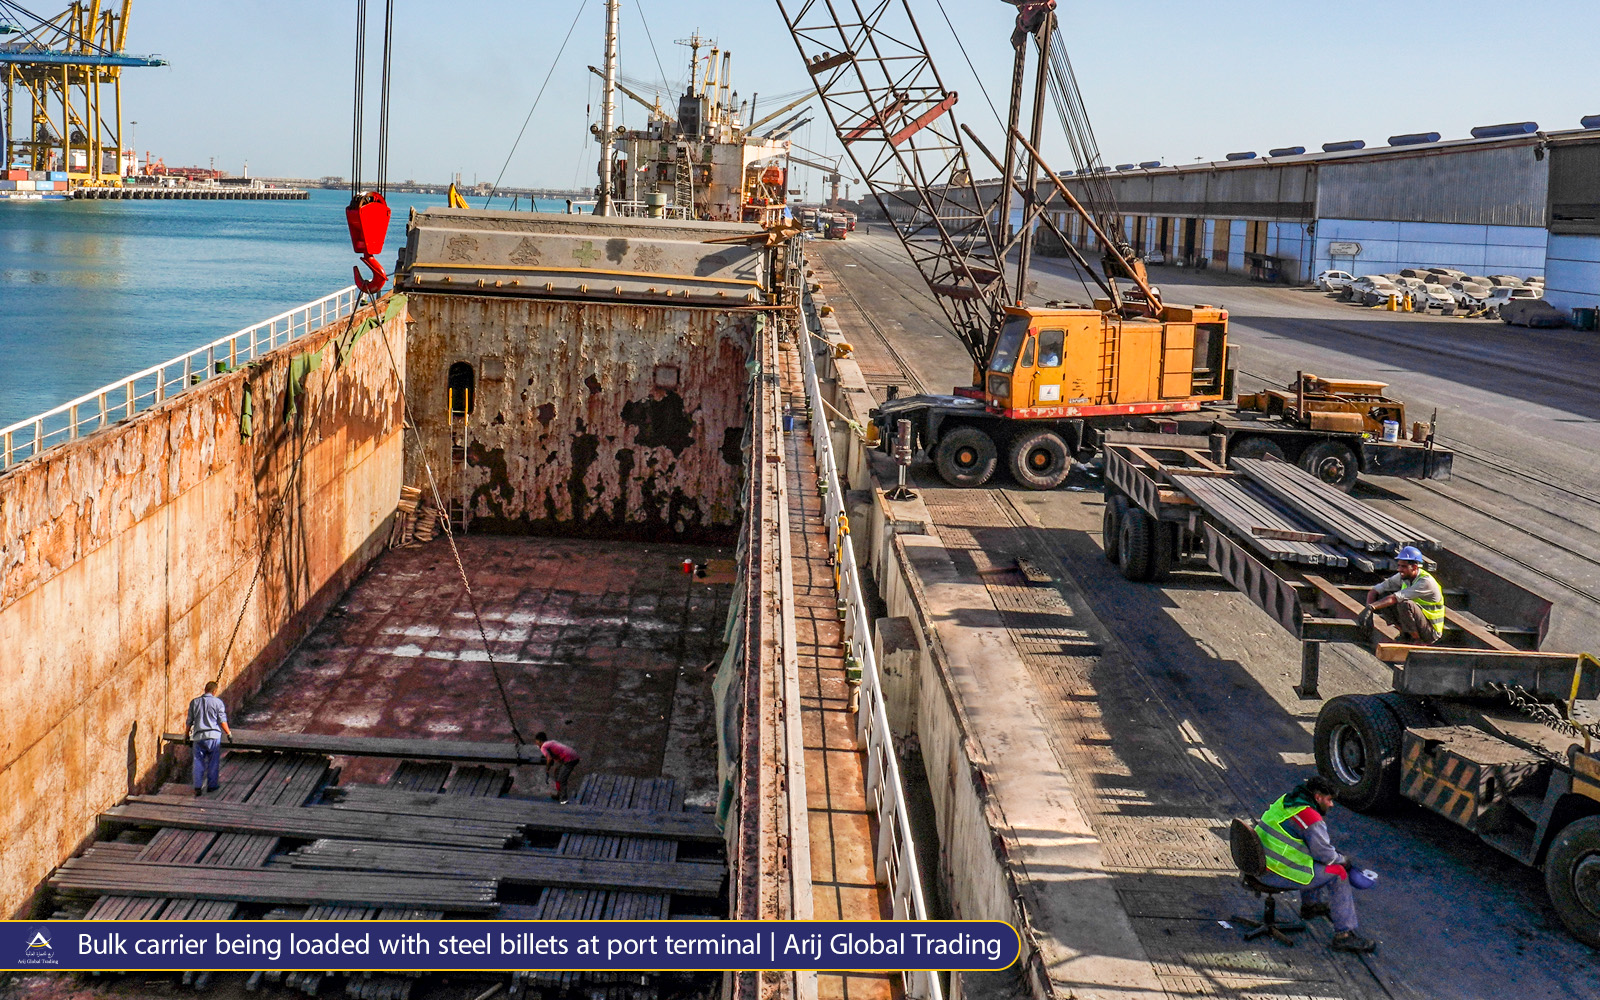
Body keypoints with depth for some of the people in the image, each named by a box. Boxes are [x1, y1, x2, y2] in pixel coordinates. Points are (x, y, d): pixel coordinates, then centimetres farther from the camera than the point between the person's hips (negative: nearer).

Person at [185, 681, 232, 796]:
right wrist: (229, 733, 7)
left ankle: (198, 787, -2)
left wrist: (188, 737, 21)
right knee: (214, 762, 9)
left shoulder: (194, 702, 9)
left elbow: (189, 722, 12)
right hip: (213, 735, -2)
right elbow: (222, 721, -4)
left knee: (199, 762, 5)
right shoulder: (217, 702, -1)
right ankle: (212, 785, 13)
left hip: (198, 736, 2)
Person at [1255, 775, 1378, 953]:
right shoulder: (1311, 819, -18)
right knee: (1338, 873, -3)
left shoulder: (1286, 802, 10)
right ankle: (1344, 935, -2)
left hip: (1261, 862, 9)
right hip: (1279, 874, -9)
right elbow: (1325, 854, -11)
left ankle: (1311, 905, 47)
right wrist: (1344, 861, 8)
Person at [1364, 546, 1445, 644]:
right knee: (1383, 596, -7)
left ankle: (1419, 642, -15)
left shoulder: (1426, 582, -25)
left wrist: (1371, 607, -40)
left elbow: (1396, 598, -35)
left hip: (1431, 631, -7)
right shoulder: (1402, 577, -4)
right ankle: (1405, 634, 5)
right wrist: (1369, 610, -23)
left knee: (1405, 604, -34)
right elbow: (1374, 591, -5)